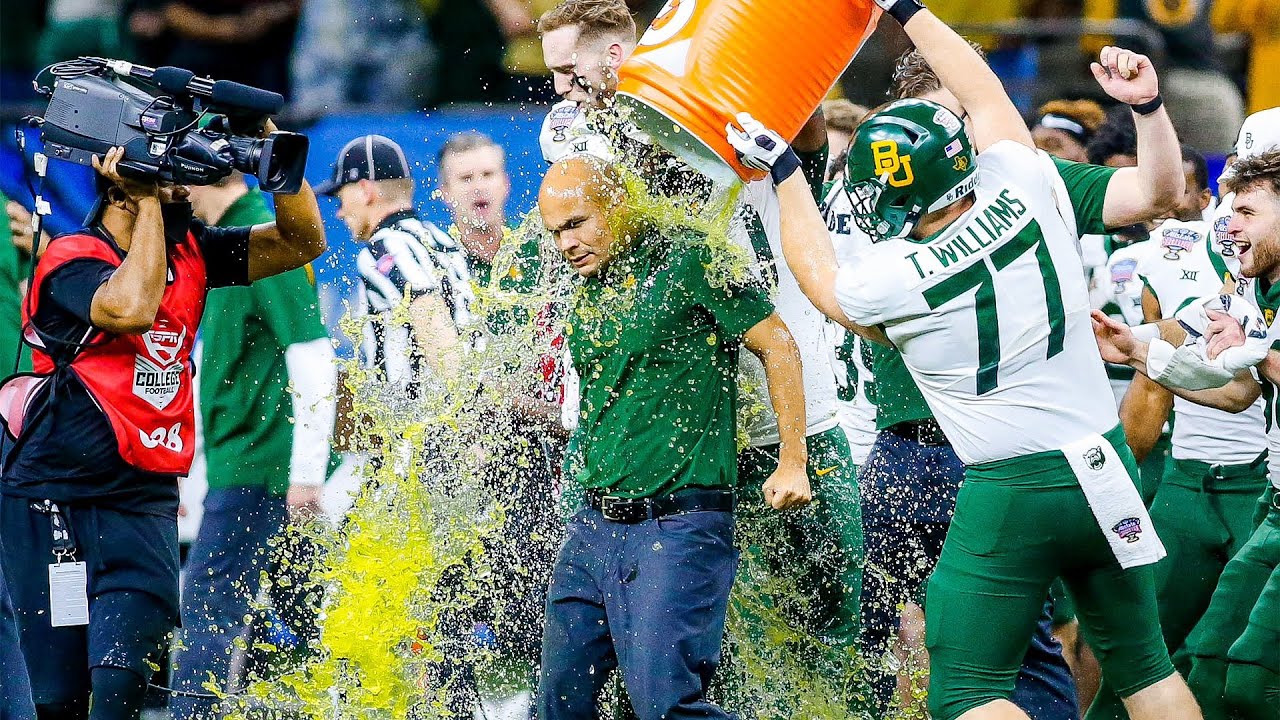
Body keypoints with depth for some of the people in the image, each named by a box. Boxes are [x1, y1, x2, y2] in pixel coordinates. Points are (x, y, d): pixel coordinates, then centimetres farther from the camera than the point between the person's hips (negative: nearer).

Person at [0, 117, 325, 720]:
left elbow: (303, 240, 7)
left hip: (143, 504, 4)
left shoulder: (189, 252, 9)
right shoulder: (71, 259, -10)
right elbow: (132, 306, -31)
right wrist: (150, 199, -20)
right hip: (52, 504, -4)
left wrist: (270, 147, -7)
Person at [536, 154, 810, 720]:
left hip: (677, 527, -8)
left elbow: (776, 344, -7)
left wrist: (792, 462, -9)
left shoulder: (685, 261, -9)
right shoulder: (586, 291, 13)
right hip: (593, 525, 8)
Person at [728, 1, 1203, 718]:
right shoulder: (1023, 189, -8)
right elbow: (983, 94, 13)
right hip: (1108, 471, 5)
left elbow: (820, 275, 9)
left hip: (1010, 492, -5)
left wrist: (784, 169, 21)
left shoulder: (891, 283, -16)